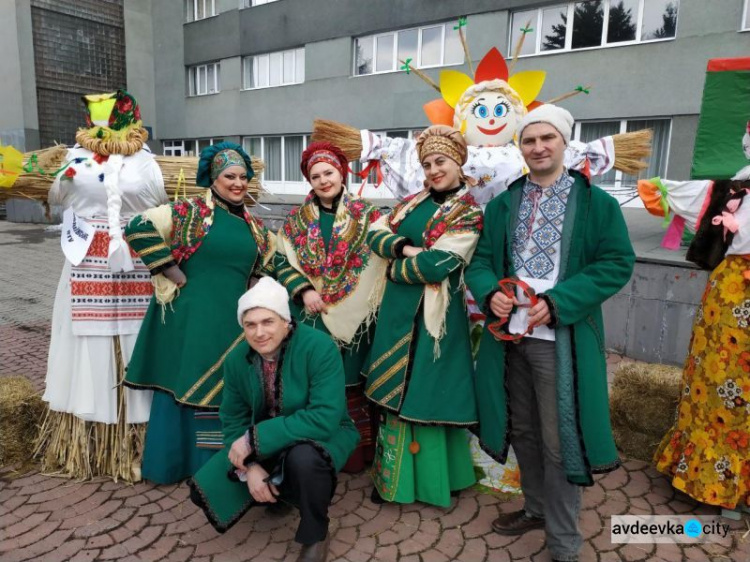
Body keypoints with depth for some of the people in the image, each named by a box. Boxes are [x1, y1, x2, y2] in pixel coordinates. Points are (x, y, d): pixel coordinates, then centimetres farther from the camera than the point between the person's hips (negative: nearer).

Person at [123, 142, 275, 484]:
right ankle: (176, 462, 21)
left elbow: (268, 267, 22)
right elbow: (139, 228, -16)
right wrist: (174, 274, -15)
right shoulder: (190, 212, -7)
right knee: (188, 385, 4)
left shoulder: (253, 226, 10)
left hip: (233, 321, 5)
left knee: (228, 393, 12)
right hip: (192, 319, -5)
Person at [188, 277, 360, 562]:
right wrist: (250, 467, -20)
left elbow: (325, 418, -34)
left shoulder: (319, 346, -27)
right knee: (206, 488, -7)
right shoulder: (237, 359, -9)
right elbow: (233, 420, -2)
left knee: (304, 458, -39)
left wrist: (255, 438, -33)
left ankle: (316, 535, -7)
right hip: (264, 439, 5)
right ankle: (280, 491, 18)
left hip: (324, 435, -5)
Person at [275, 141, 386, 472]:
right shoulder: (296, 219, 9)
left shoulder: (366, 215, 4)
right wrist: (303, 290, -9)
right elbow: (282, 261, 5)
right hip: (309, 315, 2)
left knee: (350, 385, 5)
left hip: (352, 316, -1)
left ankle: (354, 454, 19)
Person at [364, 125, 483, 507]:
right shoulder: (414, 201, 11)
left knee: (425, 390, 4)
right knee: (396, 388, 14)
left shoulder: (468, 214, -9)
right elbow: (376, 233, 3)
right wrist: (405, 248, -15)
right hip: (398, 309, 7)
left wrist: (396, 267, -6)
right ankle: (392, 472, 30)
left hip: (433, 315, -6)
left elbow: (437, 265, -20)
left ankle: (428, 479, 23)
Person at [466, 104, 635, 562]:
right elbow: (480, 260, 8)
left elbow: (618, 263, -9)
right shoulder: (502, 205, 10)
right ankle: (537, 508, 41)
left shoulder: (596, 203, -3)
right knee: (522, 431, 18)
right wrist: (490, 293, -15)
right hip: (510, 335, 5)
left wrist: (557, 303, -19)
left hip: (561, 339, -4)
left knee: (558, 441, 4)